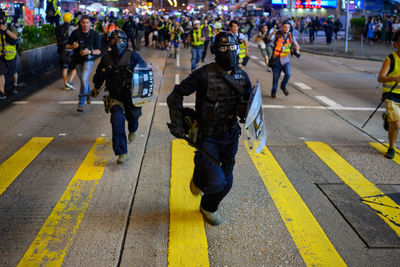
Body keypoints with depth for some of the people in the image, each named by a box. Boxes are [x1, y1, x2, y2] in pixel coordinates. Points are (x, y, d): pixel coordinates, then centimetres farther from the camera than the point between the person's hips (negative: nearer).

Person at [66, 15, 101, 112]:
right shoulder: (75, 33, -3)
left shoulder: (94, 34, -7)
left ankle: (81, 104, -15)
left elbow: (98, 51, -5)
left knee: (84, 79, -20)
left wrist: (89, 52, -23)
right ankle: (88, 92, 52)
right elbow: (67, 46, 3)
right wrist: (73, 46, -19)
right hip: (78, 60, 3)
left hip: (88, 59, -3)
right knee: (82, 79, 19)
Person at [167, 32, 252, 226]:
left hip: (230, 136, 5)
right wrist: (177, 125, -12)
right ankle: (199, 178, 23)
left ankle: (208, 207, 42)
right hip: (207, 137, -5)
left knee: (226, 182, 13)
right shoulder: (204, 74, -15)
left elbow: (251, 102, 16)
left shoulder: (242, 76, 2)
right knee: (215, 182, -15)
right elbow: (175, 96, -9)